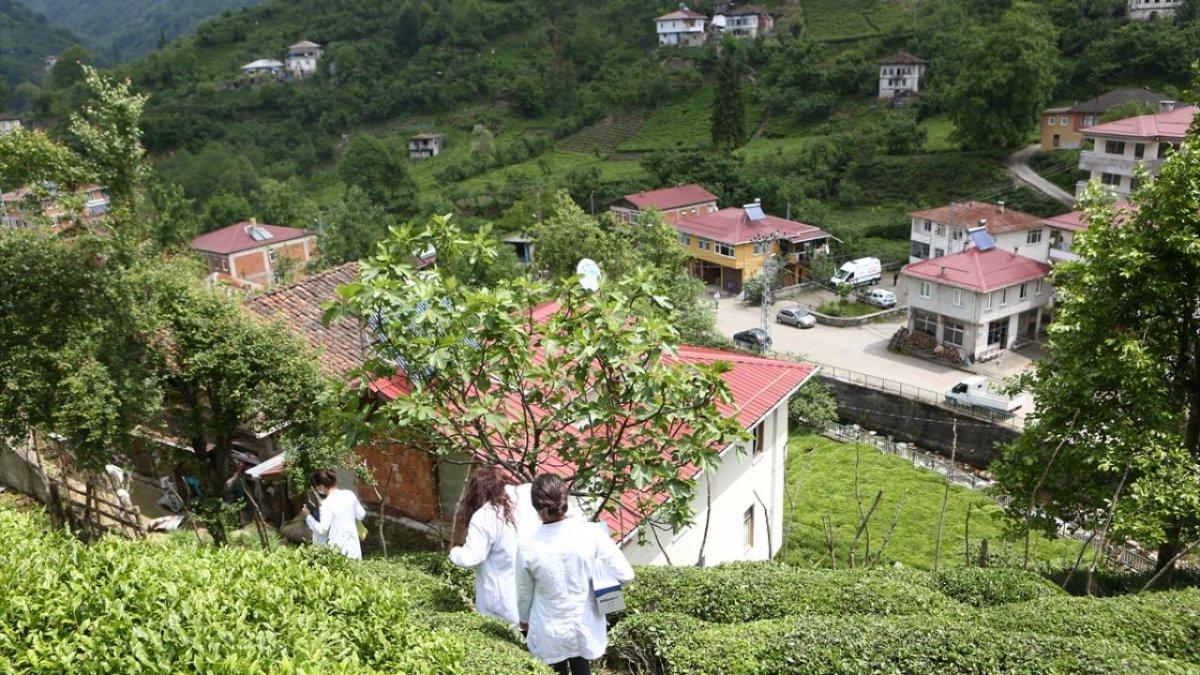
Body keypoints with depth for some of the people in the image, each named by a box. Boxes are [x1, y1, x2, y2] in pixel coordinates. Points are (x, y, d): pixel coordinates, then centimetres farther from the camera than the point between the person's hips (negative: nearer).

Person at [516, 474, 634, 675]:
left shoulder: (528, 548, -21)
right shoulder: (591, 533, -22)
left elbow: (524, 592, -3)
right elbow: (626, 575, -16)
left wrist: (524, 618, 17)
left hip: (551, 634, -1)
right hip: (585, 628, 1)